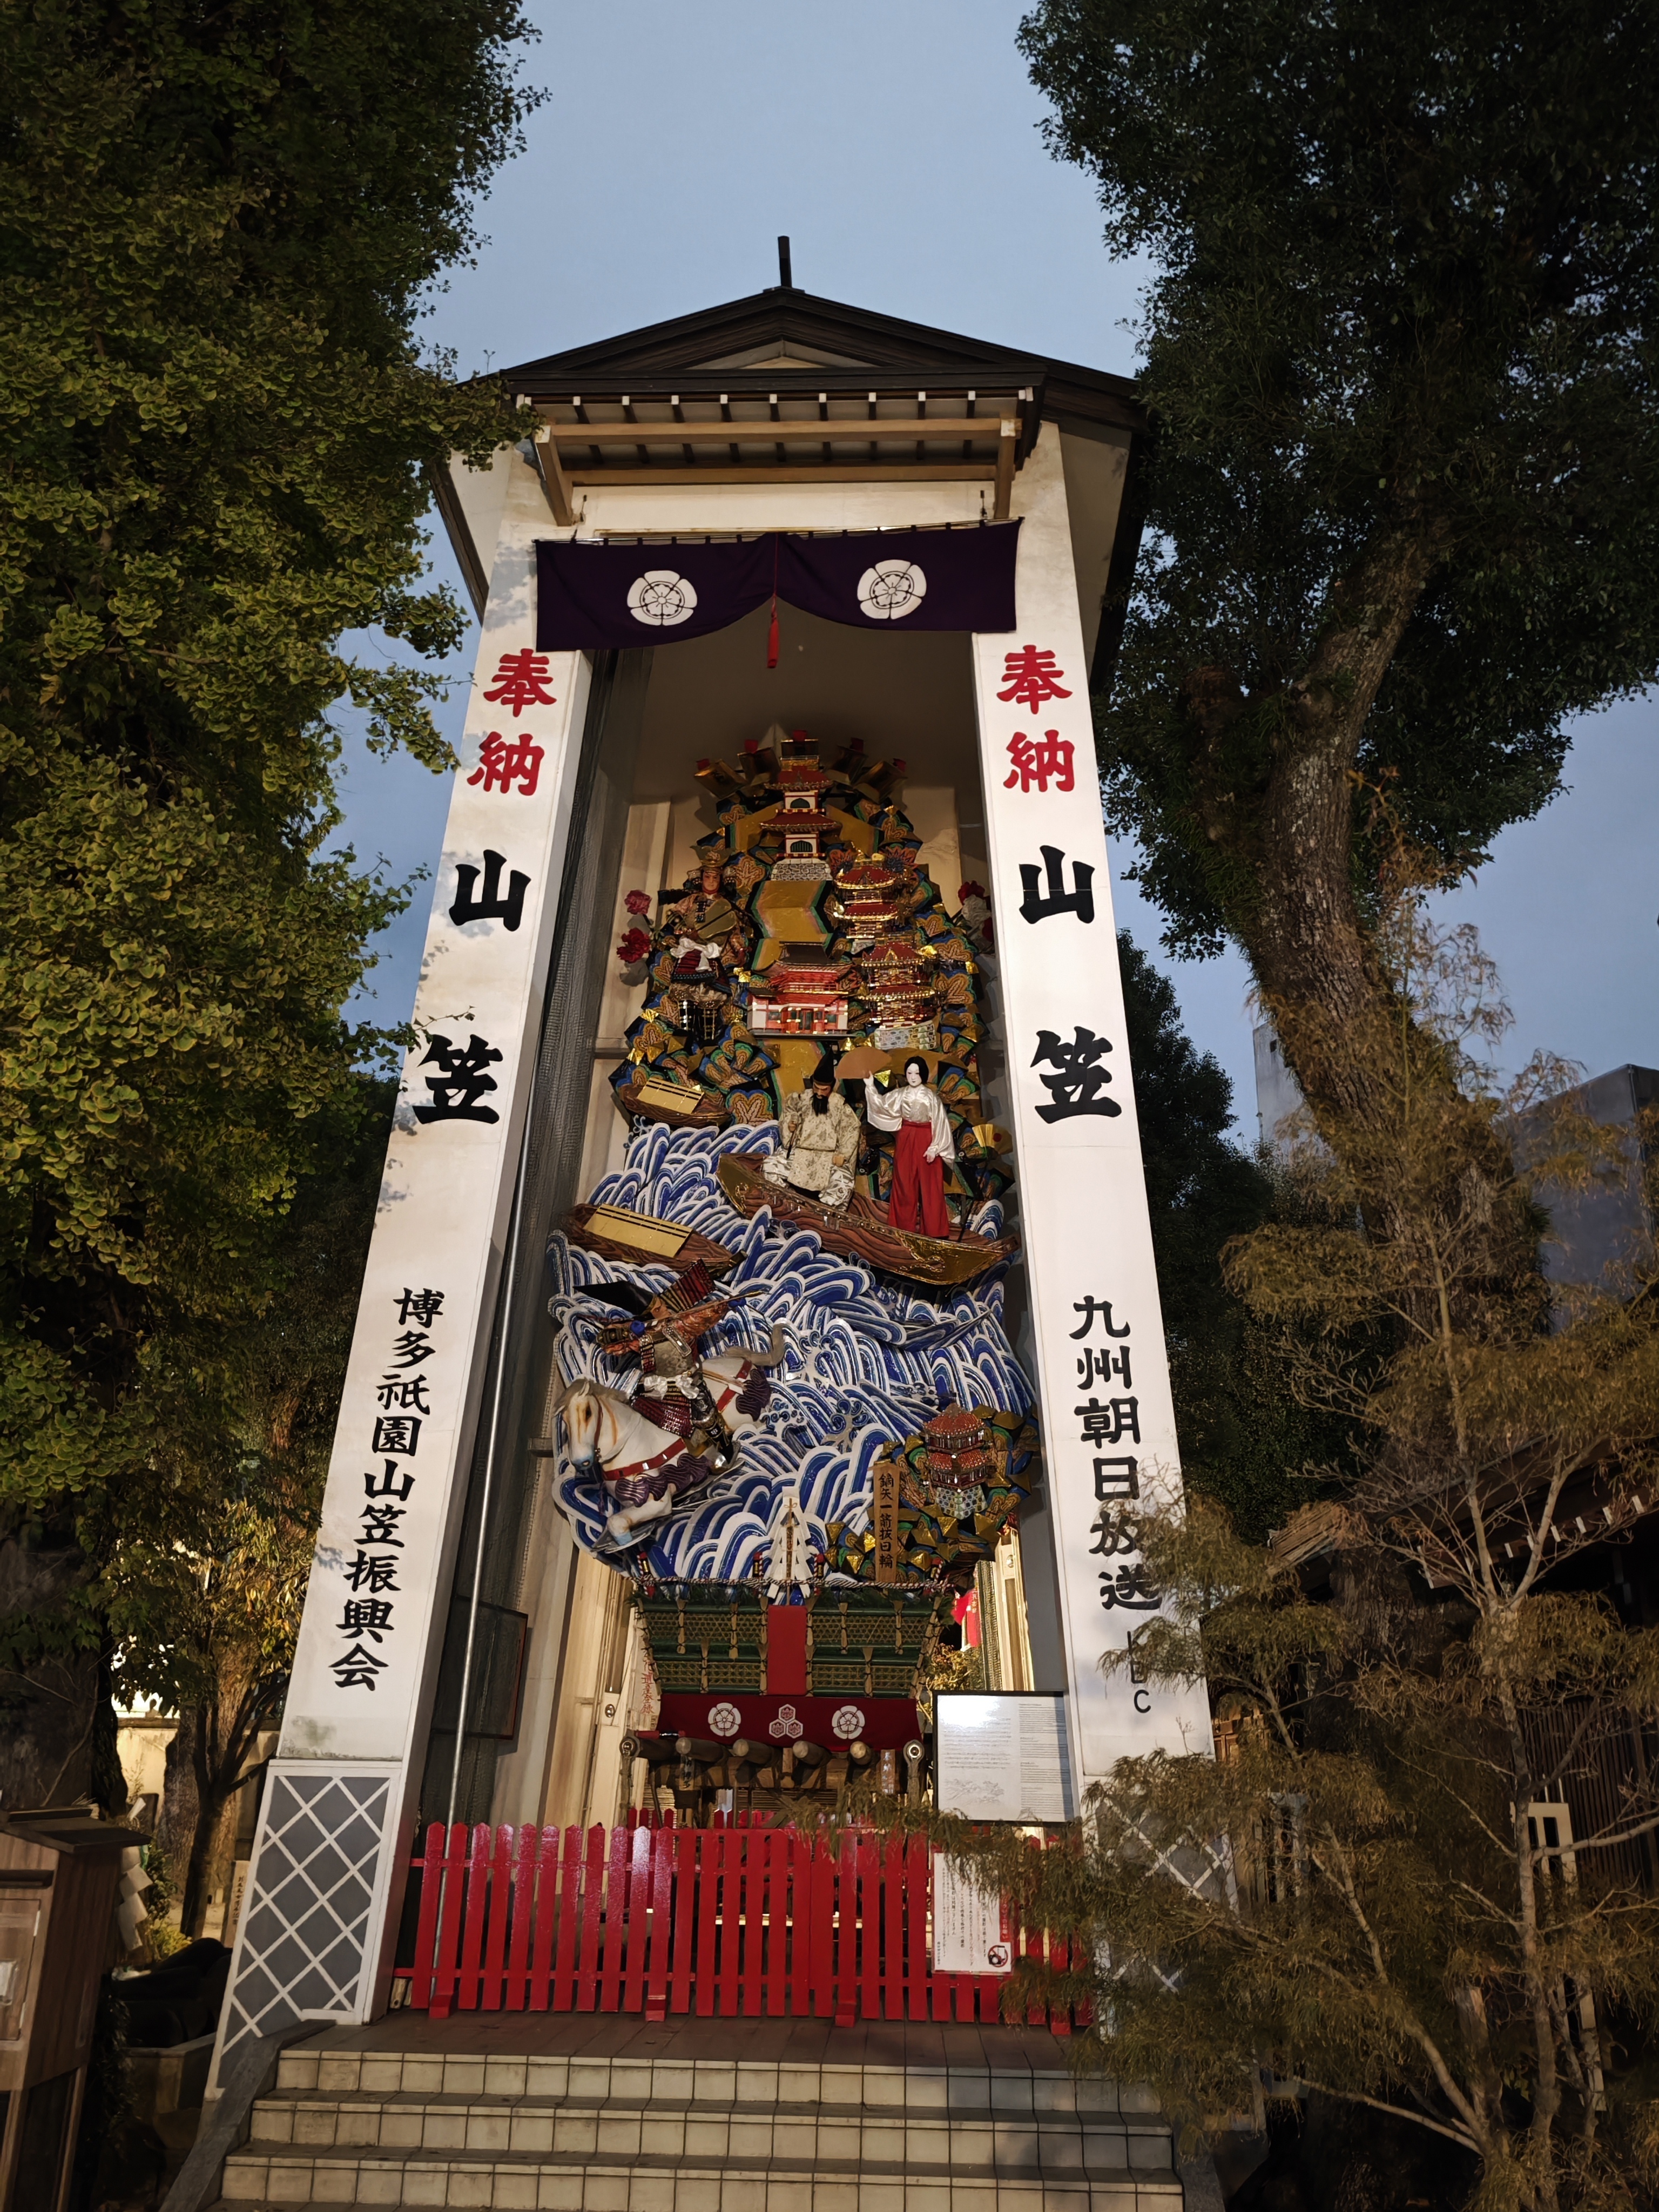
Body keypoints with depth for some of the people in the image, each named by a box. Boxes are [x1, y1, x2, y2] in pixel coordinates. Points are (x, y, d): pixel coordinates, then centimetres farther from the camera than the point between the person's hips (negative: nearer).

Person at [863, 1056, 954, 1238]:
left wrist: (935, 1148, -14)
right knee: (905, 1185, 8)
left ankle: (933, 1229, 8)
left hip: (926, 1141, -4)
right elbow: (881, 1105, 6)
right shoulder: (900, 1094, 4)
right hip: (906, 1141, 4)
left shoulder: (931, 1096, -8)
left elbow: (940, 1124, -9)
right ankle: (905, 1225, 18)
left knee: (929, 1186, 0)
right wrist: (871, 1086, -2)